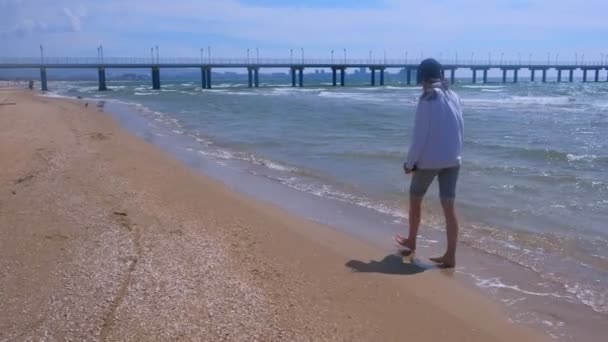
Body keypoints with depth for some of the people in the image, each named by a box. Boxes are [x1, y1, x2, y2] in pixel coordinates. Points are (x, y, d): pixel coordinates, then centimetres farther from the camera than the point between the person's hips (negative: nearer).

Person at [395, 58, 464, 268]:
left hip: (428, 160, -5)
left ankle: (411, 241, 34)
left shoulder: (427, 100, -13)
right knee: (449, 207, 4)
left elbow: (420, 135, -14)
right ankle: (450, 256, 7)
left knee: (415, 200, 17)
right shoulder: (454, 97, 5)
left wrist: (409, 162, -5)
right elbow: (461, 130, 10)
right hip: (452, 160, 5)